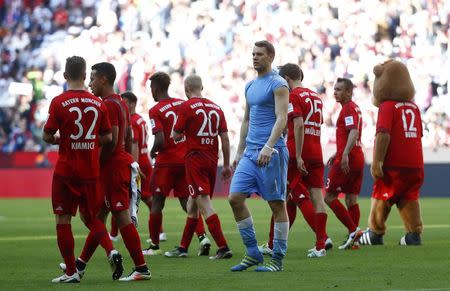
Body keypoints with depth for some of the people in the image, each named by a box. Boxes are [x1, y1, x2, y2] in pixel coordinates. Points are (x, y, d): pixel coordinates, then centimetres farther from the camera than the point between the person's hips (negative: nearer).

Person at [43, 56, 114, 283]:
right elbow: (107, 138, 4)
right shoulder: (98, 103, 1)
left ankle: (71, 271, 3)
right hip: (91, 171, 4)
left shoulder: (59, 102, -10)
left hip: (66, 171, -4)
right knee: (90, 217, 18)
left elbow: (47, 136, -8)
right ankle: (111, 250, -6)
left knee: (63, 219, 4)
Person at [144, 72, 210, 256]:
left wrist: (153, 151, 1)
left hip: (166, 162, -5)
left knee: (157, 202, 6)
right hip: (186, 159, 5)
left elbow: (160, 140, -19)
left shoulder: (155, 111, -10)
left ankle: (154, 246, 10)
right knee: (187, 201, 9)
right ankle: (202, 236, -10)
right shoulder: (183, 104, 6)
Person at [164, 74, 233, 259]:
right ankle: (183, 248, 23)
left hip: (195, 158, -7)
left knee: (204, 204, -10)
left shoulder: (186, 107, -7)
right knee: (193, 204, 16)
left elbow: (176, 136, -3)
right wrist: (226, 165, 13)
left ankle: (223, 248, -20)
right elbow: (225, 138, 9)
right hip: (212, 160, 7)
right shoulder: (216, 108, 10)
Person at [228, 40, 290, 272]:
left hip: (271, 152, -8)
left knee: (277, 204, -1)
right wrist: (240, 152, 20)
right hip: (251, 152, 8)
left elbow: (281, 119, -16)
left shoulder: (278, 85, -6)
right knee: (235, 198, -1)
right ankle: (253, 253, 6)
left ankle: (278, 259, 4)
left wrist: (268, 147, -26)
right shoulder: (250, 86, 18)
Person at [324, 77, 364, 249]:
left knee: (329, 197, -4)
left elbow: (354, 133, -25)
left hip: (347, 161, -10)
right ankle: (353, 238, 6)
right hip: (358, 158, 10)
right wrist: (336, 155, 29)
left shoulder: (349, 108, -11)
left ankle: (353, 230, -9)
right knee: (351, 199, 8)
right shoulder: (355, 108, 19)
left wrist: (345, 154, -34)